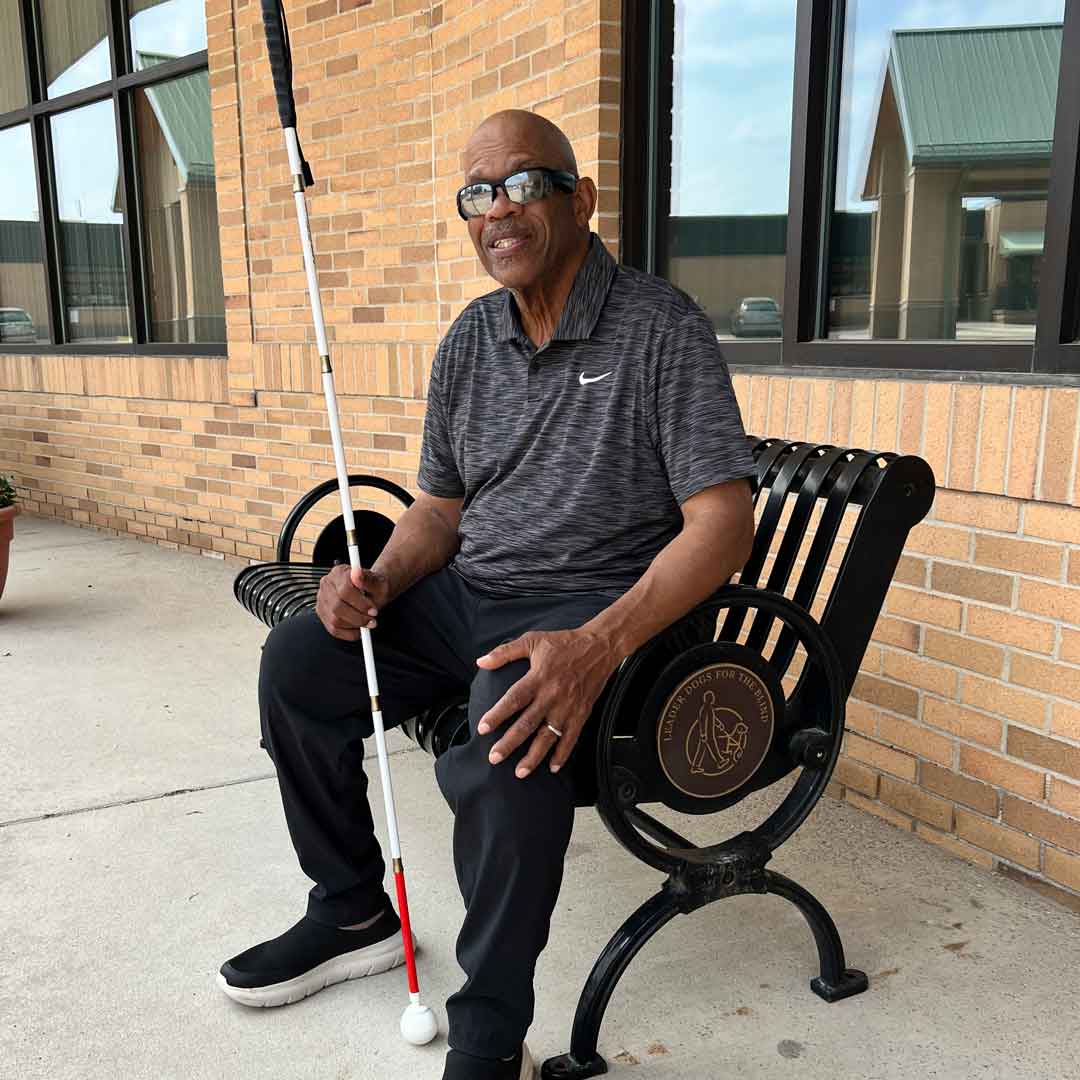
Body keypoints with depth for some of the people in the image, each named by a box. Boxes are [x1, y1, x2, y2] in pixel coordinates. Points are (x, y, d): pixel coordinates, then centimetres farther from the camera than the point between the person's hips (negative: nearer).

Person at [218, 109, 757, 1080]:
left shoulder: (661, 328, -12)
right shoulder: (469, 342, 9)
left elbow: (722, 522, -19)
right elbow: (440, 506, 15)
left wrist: (597, 646, -34)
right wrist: (380, 580, -7)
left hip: (594, 609, -7)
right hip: (466, 596, 7)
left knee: (512, 743, -35)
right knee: (299, 660, -3)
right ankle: (353, 915, 17)